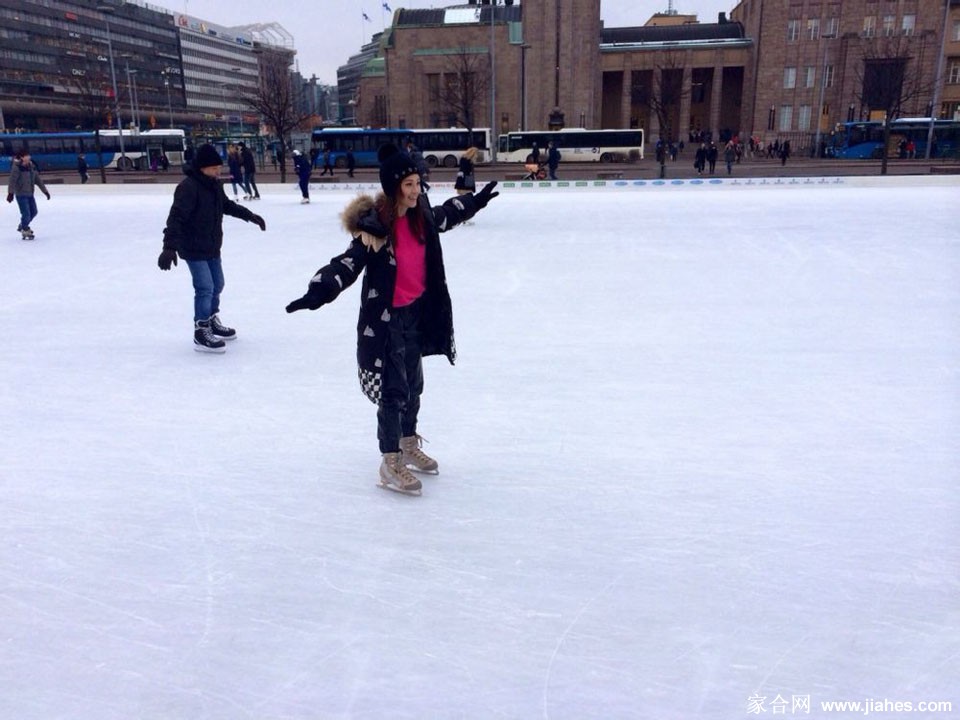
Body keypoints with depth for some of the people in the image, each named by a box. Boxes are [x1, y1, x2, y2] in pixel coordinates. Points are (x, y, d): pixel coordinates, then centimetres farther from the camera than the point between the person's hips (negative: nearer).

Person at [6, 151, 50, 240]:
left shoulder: (31, 166, 6)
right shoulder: (17, 167, -14)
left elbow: (38, 179, 12)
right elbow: (12, 181, -18)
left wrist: (45, 191, 14)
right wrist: (10, 193, -25)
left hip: (30, 194, 7)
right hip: (21, 194, -7)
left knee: (34, 212, 13)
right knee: (26, 213, -7)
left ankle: (22, 226, 34)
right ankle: (25, 231, 11)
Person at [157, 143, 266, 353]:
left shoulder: (214, 185, 5)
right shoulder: (188, 187, -22)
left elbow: (227, 205, 24)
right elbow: (176, 217, -29)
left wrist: (250, 215, 25)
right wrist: (170, 247, -37)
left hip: (212, 247, 9)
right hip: (194, 248, -9)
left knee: (217, 285, 18)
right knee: (205, 288, -11)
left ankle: (212, 322, 37)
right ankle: (201, 333, -1)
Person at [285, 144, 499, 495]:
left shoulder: (420, 216, 1)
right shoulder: (374, 228, -21)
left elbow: (447, 215, 23)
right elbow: (347, 265, -28)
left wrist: (476, 200, 36)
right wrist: (317, 293, -43)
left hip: (418, 313, 8)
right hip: (386, 319, -8)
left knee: (413, 383, 20)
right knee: (394, 390, -2)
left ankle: (409, 446, 41)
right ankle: (390, 465, 14)